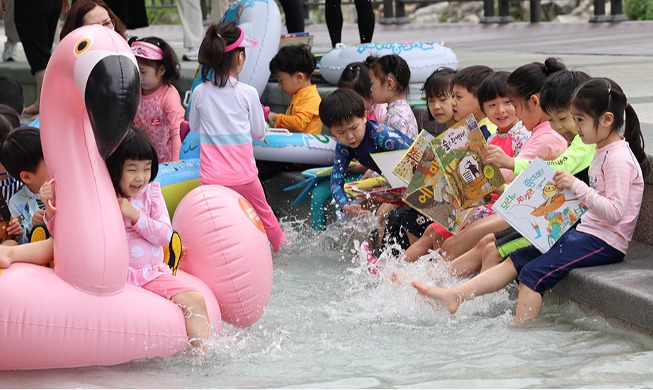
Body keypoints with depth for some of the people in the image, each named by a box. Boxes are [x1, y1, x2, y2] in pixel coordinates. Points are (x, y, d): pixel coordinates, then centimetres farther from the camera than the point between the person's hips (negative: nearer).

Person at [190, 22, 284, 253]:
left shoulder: (199, 93, -1)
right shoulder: (248, 93, -7)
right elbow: (259, 133, 4)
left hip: (210, 178, 1)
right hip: (243, 176, -1)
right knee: (265, 215, 20)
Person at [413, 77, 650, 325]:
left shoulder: (619, 159, -16)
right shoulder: (602, 152, 15)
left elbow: (615, 212, -26)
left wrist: (577, 186, -29)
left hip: (606, 243, -10)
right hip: (585, 231, 10)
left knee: (534, 272, -22)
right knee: (517, 260, 1)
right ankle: (454, 297, -4)